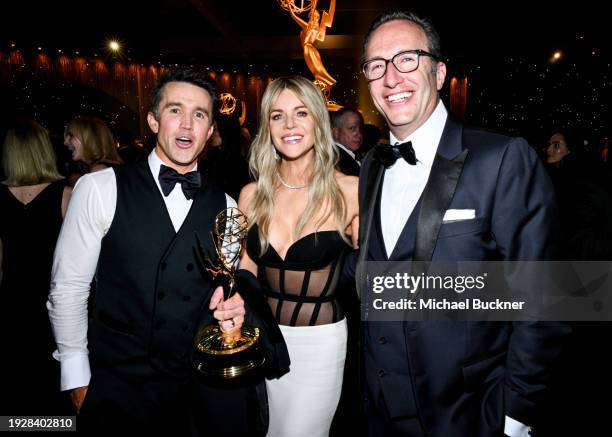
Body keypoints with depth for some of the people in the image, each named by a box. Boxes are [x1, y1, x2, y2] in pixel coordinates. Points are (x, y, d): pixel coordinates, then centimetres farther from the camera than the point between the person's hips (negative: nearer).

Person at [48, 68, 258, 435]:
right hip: (119, 390, -2)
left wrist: (233, 308, -11)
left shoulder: (224, 206, 1)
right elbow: (68, 289, -5)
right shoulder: (100, 189, -9)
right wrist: (78, 381, -1)